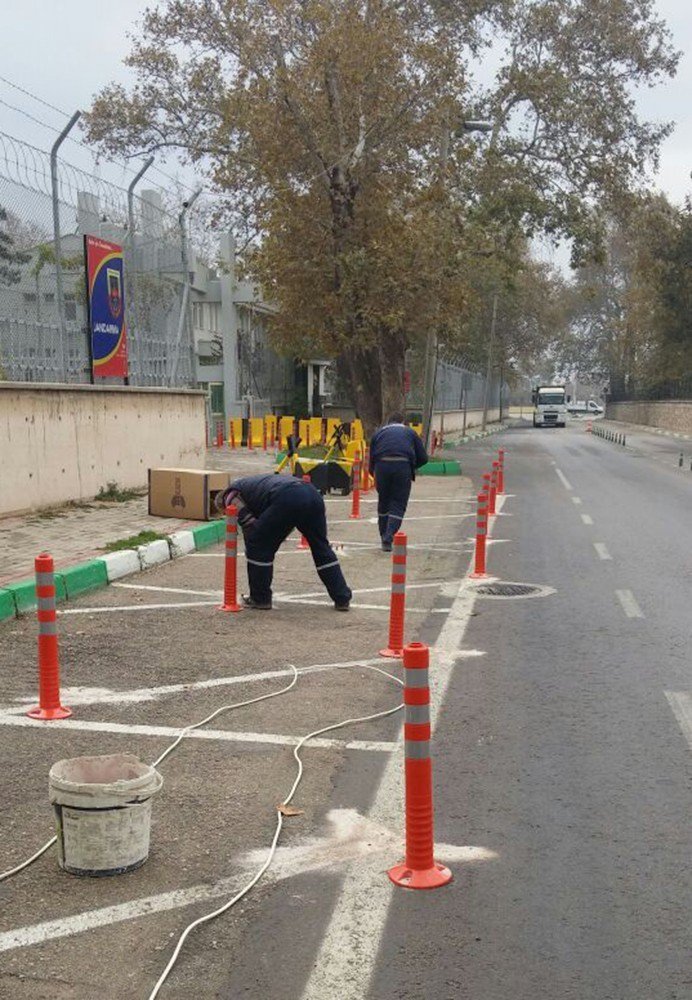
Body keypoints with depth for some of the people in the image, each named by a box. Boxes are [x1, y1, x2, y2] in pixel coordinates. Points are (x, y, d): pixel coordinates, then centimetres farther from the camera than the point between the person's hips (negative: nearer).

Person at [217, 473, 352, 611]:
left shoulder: (232, 496, 18)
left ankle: (260, 599, 19)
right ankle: (342, 599, 26)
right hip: (312, 493, 8)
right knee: (321, 549, 22)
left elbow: (249, 526, 11)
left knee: (257, 545, 11)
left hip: (287, 500, -8)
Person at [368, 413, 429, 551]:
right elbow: (423, 458, 18)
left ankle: (384, 536, 19)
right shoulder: (410, 432, 24)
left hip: (382, 466, 1)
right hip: (403, 466, -1)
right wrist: (412, 467, 33)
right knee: (398, 504, 3)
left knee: (383, 502, 15)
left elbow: (371, 458, 20)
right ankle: (389, 536, -13)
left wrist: (374, 473, 32)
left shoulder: (379, 432, 26)